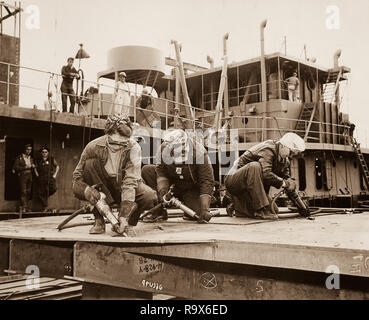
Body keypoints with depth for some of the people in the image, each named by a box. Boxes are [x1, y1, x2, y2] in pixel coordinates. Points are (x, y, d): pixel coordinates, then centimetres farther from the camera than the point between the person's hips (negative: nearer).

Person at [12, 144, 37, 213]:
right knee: (23, 192, -13)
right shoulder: (19, 158, -1)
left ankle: (26, 207, 11)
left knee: (28, 192, 5)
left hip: (29, 176, 5)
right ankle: (23, 207, -14)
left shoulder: (31, 158, 16)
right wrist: (25, 167, -13)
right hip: (22, 176, -5)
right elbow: (15, 167, -7)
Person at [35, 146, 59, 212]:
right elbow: (35, 168, 22)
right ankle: (45, 207, 7)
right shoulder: (38, 160, 11)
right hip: (41, 178, 1)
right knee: (40, 193, -4)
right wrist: (37, 174, 7)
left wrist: (55, 174, 6)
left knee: (53, 189, -20)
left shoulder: (52, 159, 8)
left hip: (50, 177, -1)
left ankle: (46, 196, 15)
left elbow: (57, 166, 15)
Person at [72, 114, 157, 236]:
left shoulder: (133, 147, -24)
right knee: (90, 164, -27)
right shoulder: (94, 147, -21)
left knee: (151, 197, -30)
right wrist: (86, 190, -40)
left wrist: (124, 216, -40)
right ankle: (99, 219, -19)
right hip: (103, 187, 1)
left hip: (126, 189, -1)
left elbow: (130, 181, -32)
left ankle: (128, 222, 1)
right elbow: (77, 176, -16)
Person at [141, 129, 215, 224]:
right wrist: (162, 191, -28)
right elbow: (161, 171, -9)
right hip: (174, 184, 3)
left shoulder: (198, 151, -29)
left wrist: (205, 209, -32)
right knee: (147, 170, -18)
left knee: (200, 215, -26)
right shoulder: (163, 149, -21)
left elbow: (207, 180, -26)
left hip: (192, 188, -3)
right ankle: (159, 211, -11)